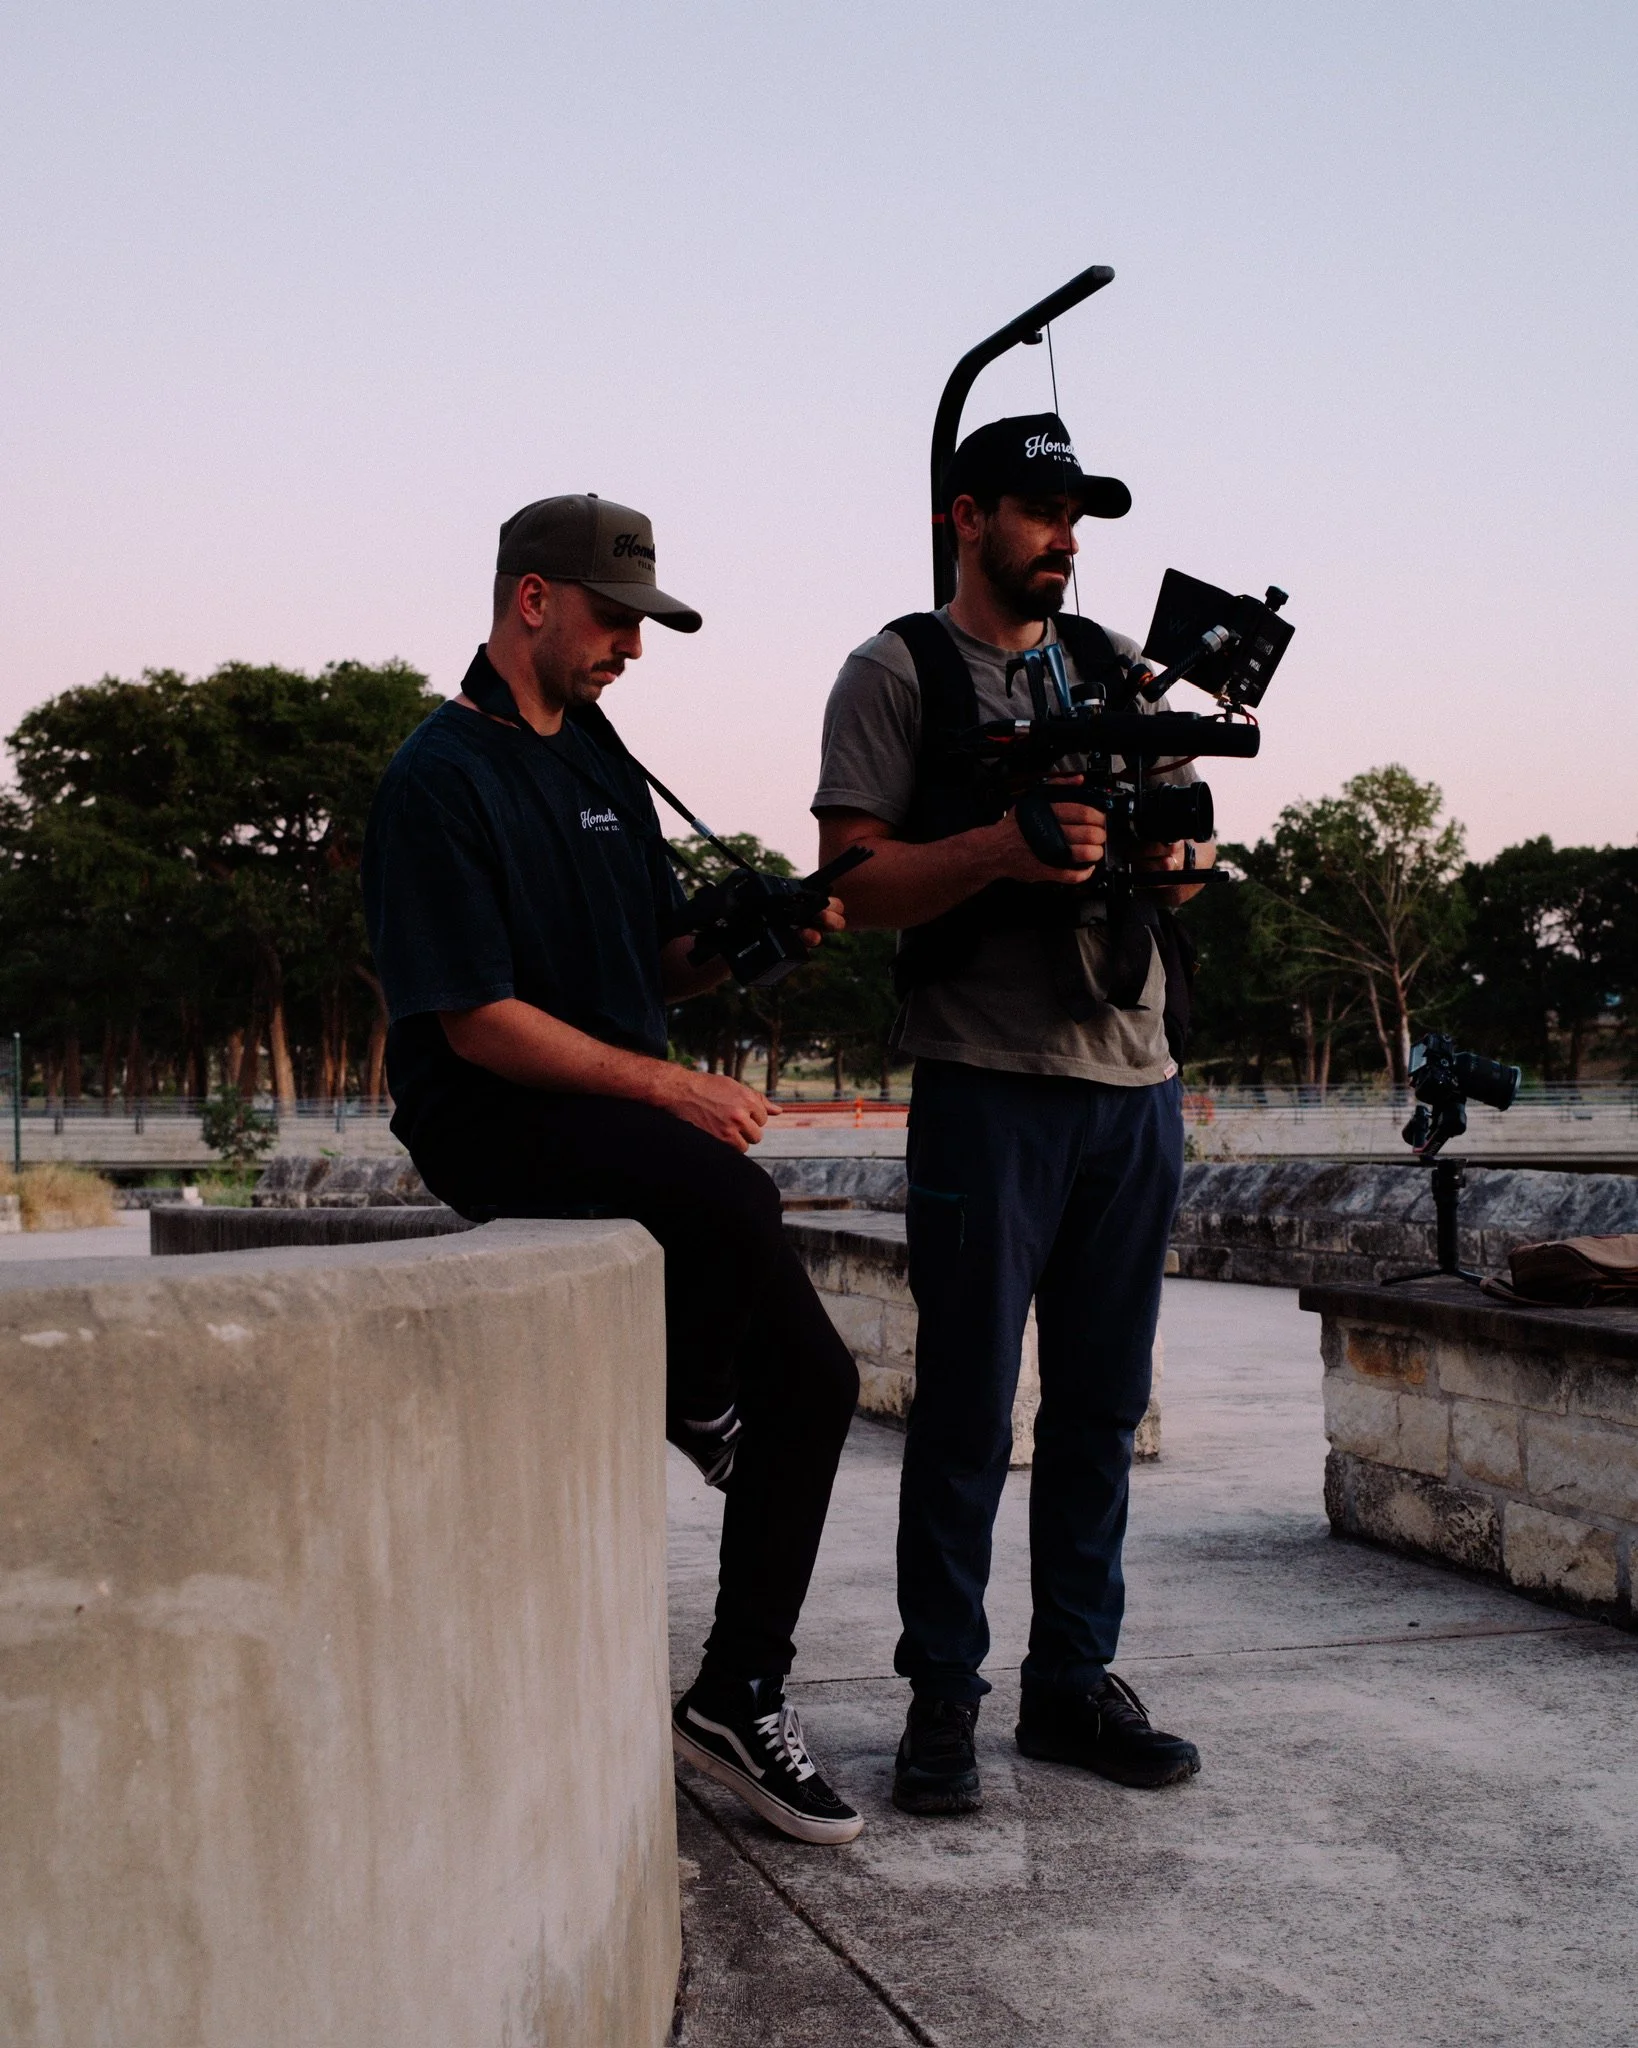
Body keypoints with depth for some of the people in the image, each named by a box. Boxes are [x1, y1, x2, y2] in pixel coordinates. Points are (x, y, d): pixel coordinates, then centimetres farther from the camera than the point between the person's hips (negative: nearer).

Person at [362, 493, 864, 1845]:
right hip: (492, 1121, -8)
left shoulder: (599, 757, 16)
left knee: (813, 1374, -4)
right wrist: (670, 1086, -21)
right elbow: (476, 1021, -17)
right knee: (733, 1195, -36)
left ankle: (741, 1698, 5)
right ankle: (694, 1408, -5)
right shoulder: (440, 778, -10)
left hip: (622, 1114, 8)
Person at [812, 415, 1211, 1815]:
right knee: (967, 1408, -2)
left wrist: (1170, 848, -4)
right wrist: (998, 848, -21)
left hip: (1136, 1081, 5)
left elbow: (1182, 849, 20)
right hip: (990, 1081, -5)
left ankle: (1075, 1681, 19)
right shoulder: (898, 673, 3)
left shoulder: (1118, 671, 18)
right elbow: (854, 884, -6)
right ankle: (943, 1698, 9)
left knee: (1102, 1405, 9)